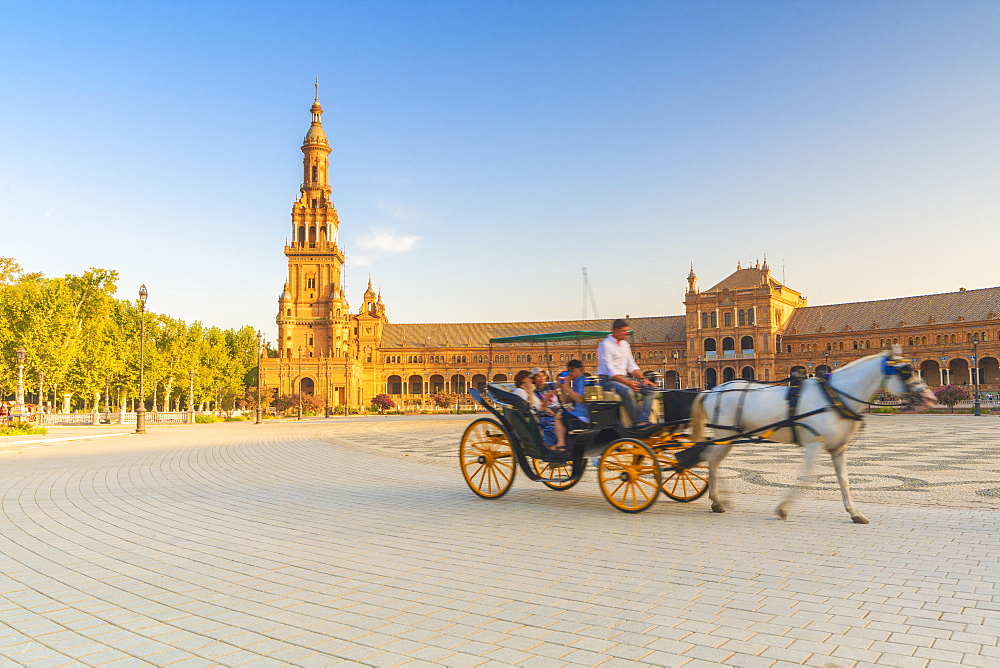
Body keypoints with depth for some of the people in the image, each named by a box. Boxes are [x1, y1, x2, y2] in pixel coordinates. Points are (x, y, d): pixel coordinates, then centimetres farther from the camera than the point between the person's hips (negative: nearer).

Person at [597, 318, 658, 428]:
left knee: (650, 389, -10)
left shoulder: (625, 344, 16)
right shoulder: (605, 345, -10)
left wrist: (643, 379, 2)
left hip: (624, 377, 8)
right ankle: (638, 421, -27)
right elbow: (610, 370, -17)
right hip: (609, 380, -8)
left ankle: (643, 421, -25)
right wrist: (628, 382, -25)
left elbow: (632, 365, 18)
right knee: (628, 391, -37)